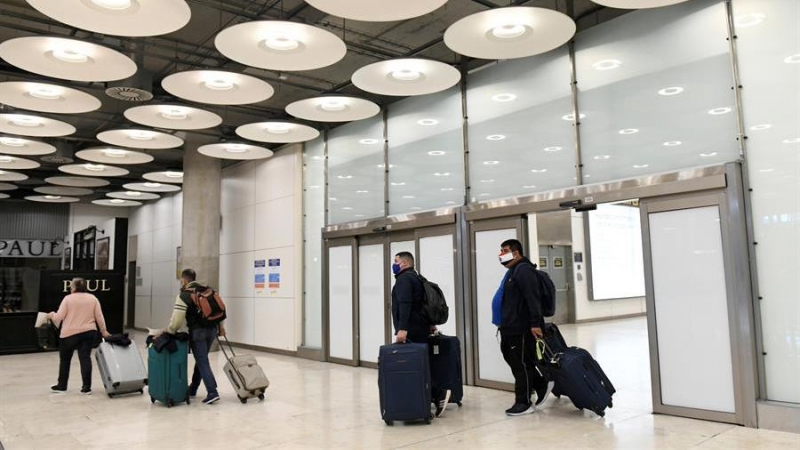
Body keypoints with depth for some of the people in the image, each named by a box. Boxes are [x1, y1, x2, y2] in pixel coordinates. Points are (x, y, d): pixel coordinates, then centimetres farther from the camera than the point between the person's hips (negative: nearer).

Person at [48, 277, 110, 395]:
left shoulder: (68, 298, -4)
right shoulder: (93, 298, 4)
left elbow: (59, 317, -6)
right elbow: (99, 317, 3)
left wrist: (51, 315, 14)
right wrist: (104, 331, 11)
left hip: (70, 333, -2)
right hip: (89, 332, 2)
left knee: (65, 359, 13)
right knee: (85, 358, 2)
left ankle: (61, 386, 22)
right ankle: (86, 387, -1)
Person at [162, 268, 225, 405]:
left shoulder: (184, 295, -8)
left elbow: (177, 318, -13)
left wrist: (169, 332, 2)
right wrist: (220, 325, 19)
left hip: (198, 331, -7)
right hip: (212, 329, 7)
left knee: (202, 362, -5)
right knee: (201, 359, 19)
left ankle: (212, 393, -13)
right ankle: (193, 388, 30)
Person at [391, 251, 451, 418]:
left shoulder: (404, 279, -9)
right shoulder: (415, 278, 22)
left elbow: (404, 304, -23)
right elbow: (421, 303, 27)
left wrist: (402, 328, -32)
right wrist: (429, 323, 32)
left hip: (410, 332, -10)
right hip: (419, 330, 10)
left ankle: (438, 395, -9)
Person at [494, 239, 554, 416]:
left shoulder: (523, 270, -14)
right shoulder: (512, 271, 18)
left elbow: (532, 299, -22)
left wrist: (535, 323, -26)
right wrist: (504, 324, 24)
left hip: (522, 328, -10)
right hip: (510, 327, 10)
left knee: (521, 364, -1)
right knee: (513, 360, 17)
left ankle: (524, 403, 10)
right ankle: (542, 384, 30)